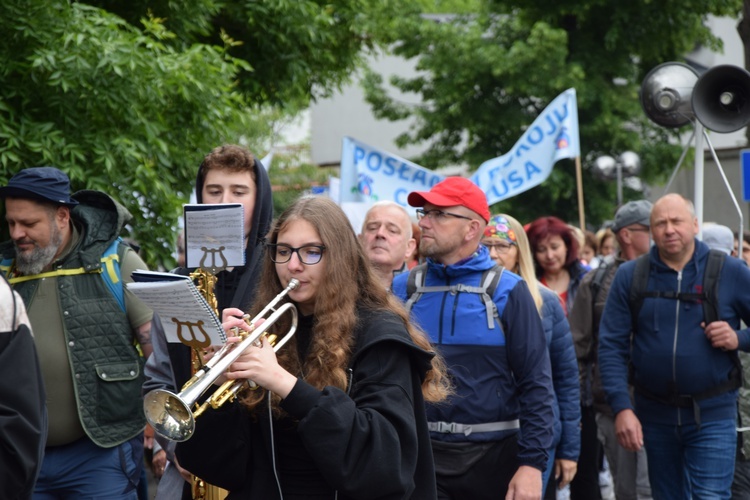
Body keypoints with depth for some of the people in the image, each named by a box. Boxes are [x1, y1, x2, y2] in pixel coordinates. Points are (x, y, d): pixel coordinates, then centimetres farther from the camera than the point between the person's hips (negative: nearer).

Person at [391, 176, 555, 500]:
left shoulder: (506, 291, -4)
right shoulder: (402, 288, 3)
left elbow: (535, 384, -6)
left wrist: (532, 463, -12)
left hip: (494, 455, -1)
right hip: (420, 454, 1)